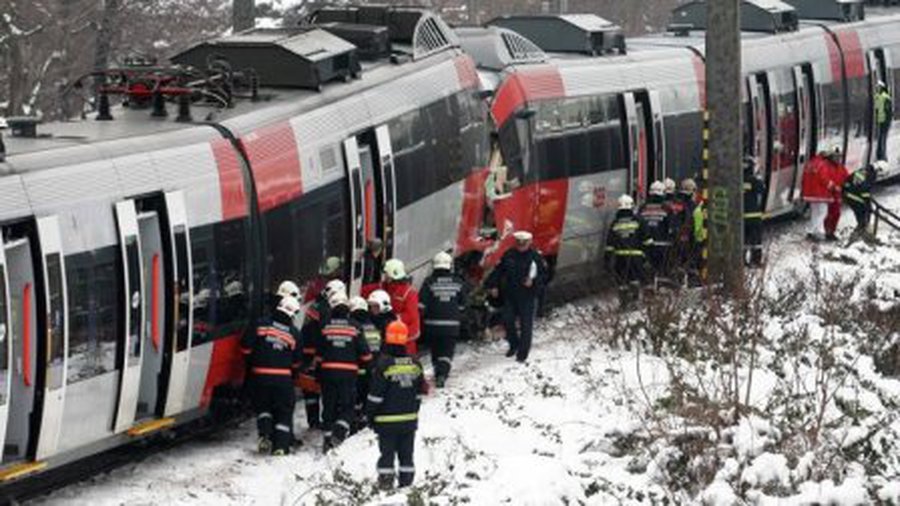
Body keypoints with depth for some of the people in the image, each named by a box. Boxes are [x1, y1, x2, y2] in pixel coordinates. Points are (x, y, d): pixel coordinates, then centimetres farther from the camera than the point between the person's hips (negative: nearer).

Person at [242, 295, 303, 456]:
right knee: (284, 411, 9)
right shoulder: (293, 333, -1)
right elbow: (297, 360, 5)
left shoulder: (261, 325, -2)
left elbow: (246, 346, -2)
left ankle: (264, 434, -2)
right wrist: (294, 373, 25)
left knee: (262, 406, 20)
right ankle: (280, 445, 1)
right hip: (283, 377, -1)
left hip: (260, 375, 1)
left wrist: (252, 362, 16)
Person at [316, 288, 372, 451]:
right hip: (349, 373, -1)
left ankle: (328, 436, 9)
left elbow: (319, 354, 4)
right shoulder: (355, 328, -4)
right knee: (347, 406, 5)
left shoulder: (325, 327, -1)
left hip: (328, 372, 1)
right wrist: (369, 366, 19)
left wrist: (318, 373, 15)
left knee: (329, 406, 10)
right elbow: (365, 354, 0)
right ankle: (339, 432, -15)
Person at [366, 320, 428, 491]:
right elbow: (419, 392, 9)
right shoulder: (415, 364, 1)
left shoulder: (383, 365, -15)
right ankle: (407, 481, 13)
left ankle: (385, 482, -2)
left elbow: (375, 395, -12)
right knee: (406, 453, 11)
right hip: (410, 418, 4)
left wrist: (371, 415, -1)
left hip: (387, 420, -4)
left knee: (387, 453, 1)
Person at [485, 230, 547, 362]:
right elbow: (498, 271, 9)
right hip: (510, 295, 4)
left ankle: (523, 352, 16)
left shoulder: (535, 257, -9)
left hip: (528, 297, -4)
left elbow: (543, 275, -7)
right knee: (508, 321, 12)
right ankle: (513, 345, 35)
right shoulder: (509, 255, 2)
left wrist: (533, 282, -22)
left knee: (526, 325, 2)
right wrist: (493, 285, 3)